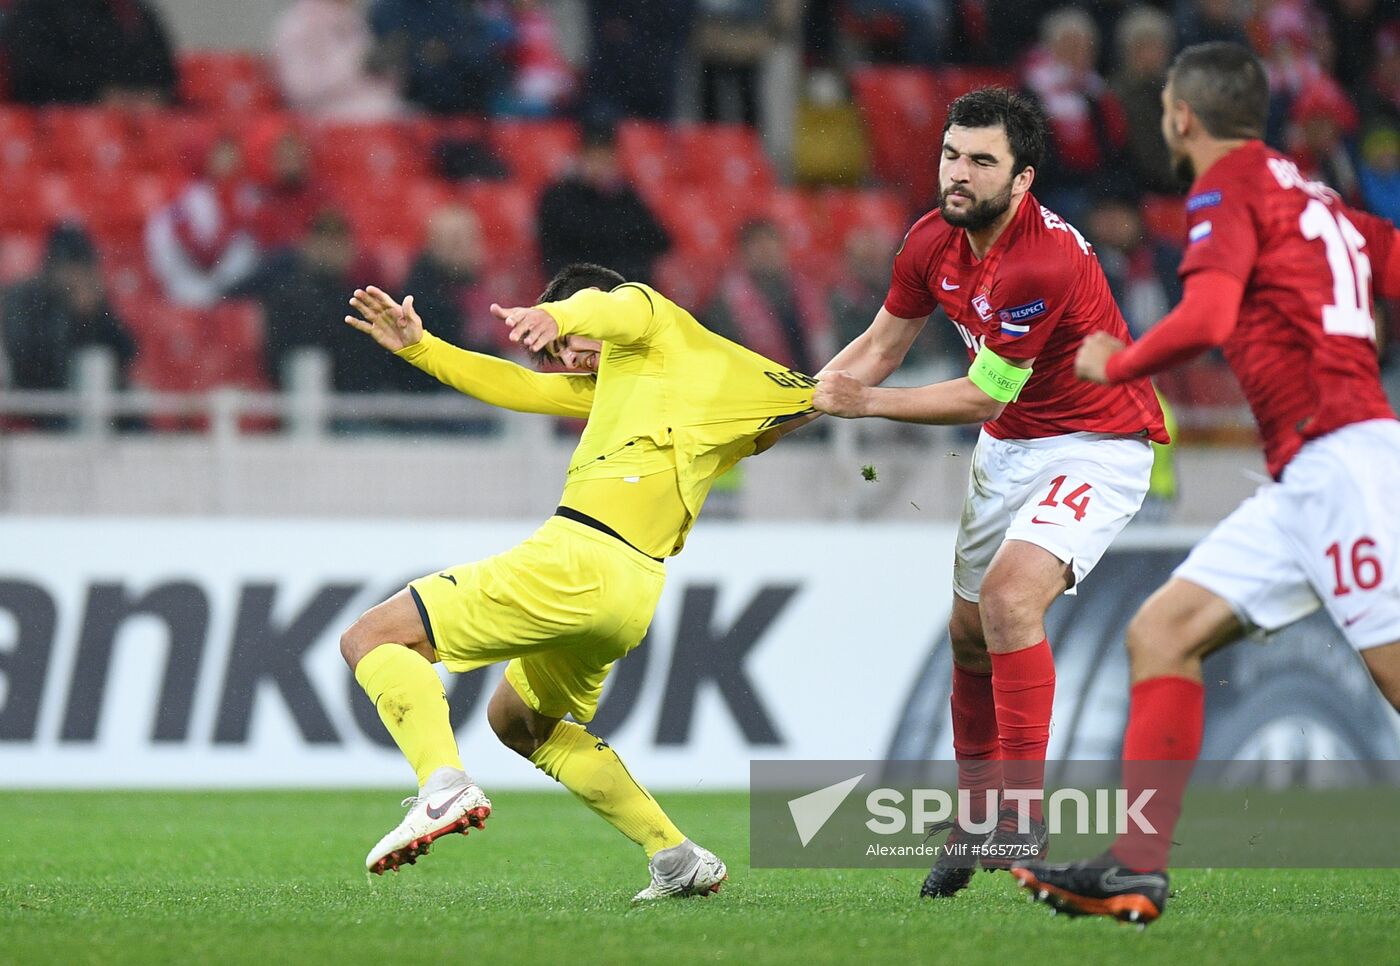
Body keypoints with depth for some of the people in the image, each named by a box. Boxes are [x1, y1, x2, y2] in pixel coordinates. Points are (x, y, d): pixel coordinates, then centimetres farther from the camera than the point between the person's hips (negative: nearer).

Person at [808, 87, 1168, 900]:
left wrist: (868, 403, -19)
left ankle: (1023, 818, -24)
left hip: (1097, 448, -8)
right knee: (969, 634, 10)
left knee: (1010, 596, -27)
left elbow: (983, 397, -23)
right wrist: (803, 399, -5)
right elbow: (881, 346, 9)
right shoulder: (933, 241, -4)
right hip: (1009, 448, 8)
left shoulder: (1044, 261, -29)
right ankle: (977, 814, 27)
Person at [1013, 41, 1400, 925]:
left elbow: (1205, 319, -17)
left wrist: (1112, 365, -2)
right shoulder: (1313, 197, 22)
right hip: (1305, 481, 10)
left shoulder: (1230, 187, -4)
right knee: (1162, 632, 7)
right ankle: (1137, 871, 3)